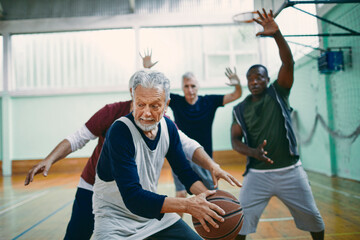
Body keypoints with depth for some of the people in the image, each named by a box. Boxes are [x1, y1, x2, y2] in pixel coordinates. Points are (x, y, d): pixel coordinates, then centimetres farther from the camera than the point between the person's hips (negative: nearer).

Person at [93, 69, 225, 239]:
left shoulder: (168, 127, -6)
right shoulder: (120, 131, -27)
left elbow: (184, 170, 3)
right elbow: (132, 197, -32)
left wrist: (206, 195, -16)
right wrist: (188, 205, -37)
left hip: (154, 210, 6)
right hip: (115, 217, -5)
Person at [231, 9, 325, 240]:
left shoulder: (278, 93, -1)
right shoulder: (240, 109, 4)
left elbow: (288, 63, -16)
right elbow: (235, 140, 0)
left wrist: (277, 34, -31)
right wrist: (254, 152, -20)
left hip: (290, 171, 0)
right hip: (257, 173, 1)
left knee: (313, 218, 12)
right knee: (241, 221, -5)